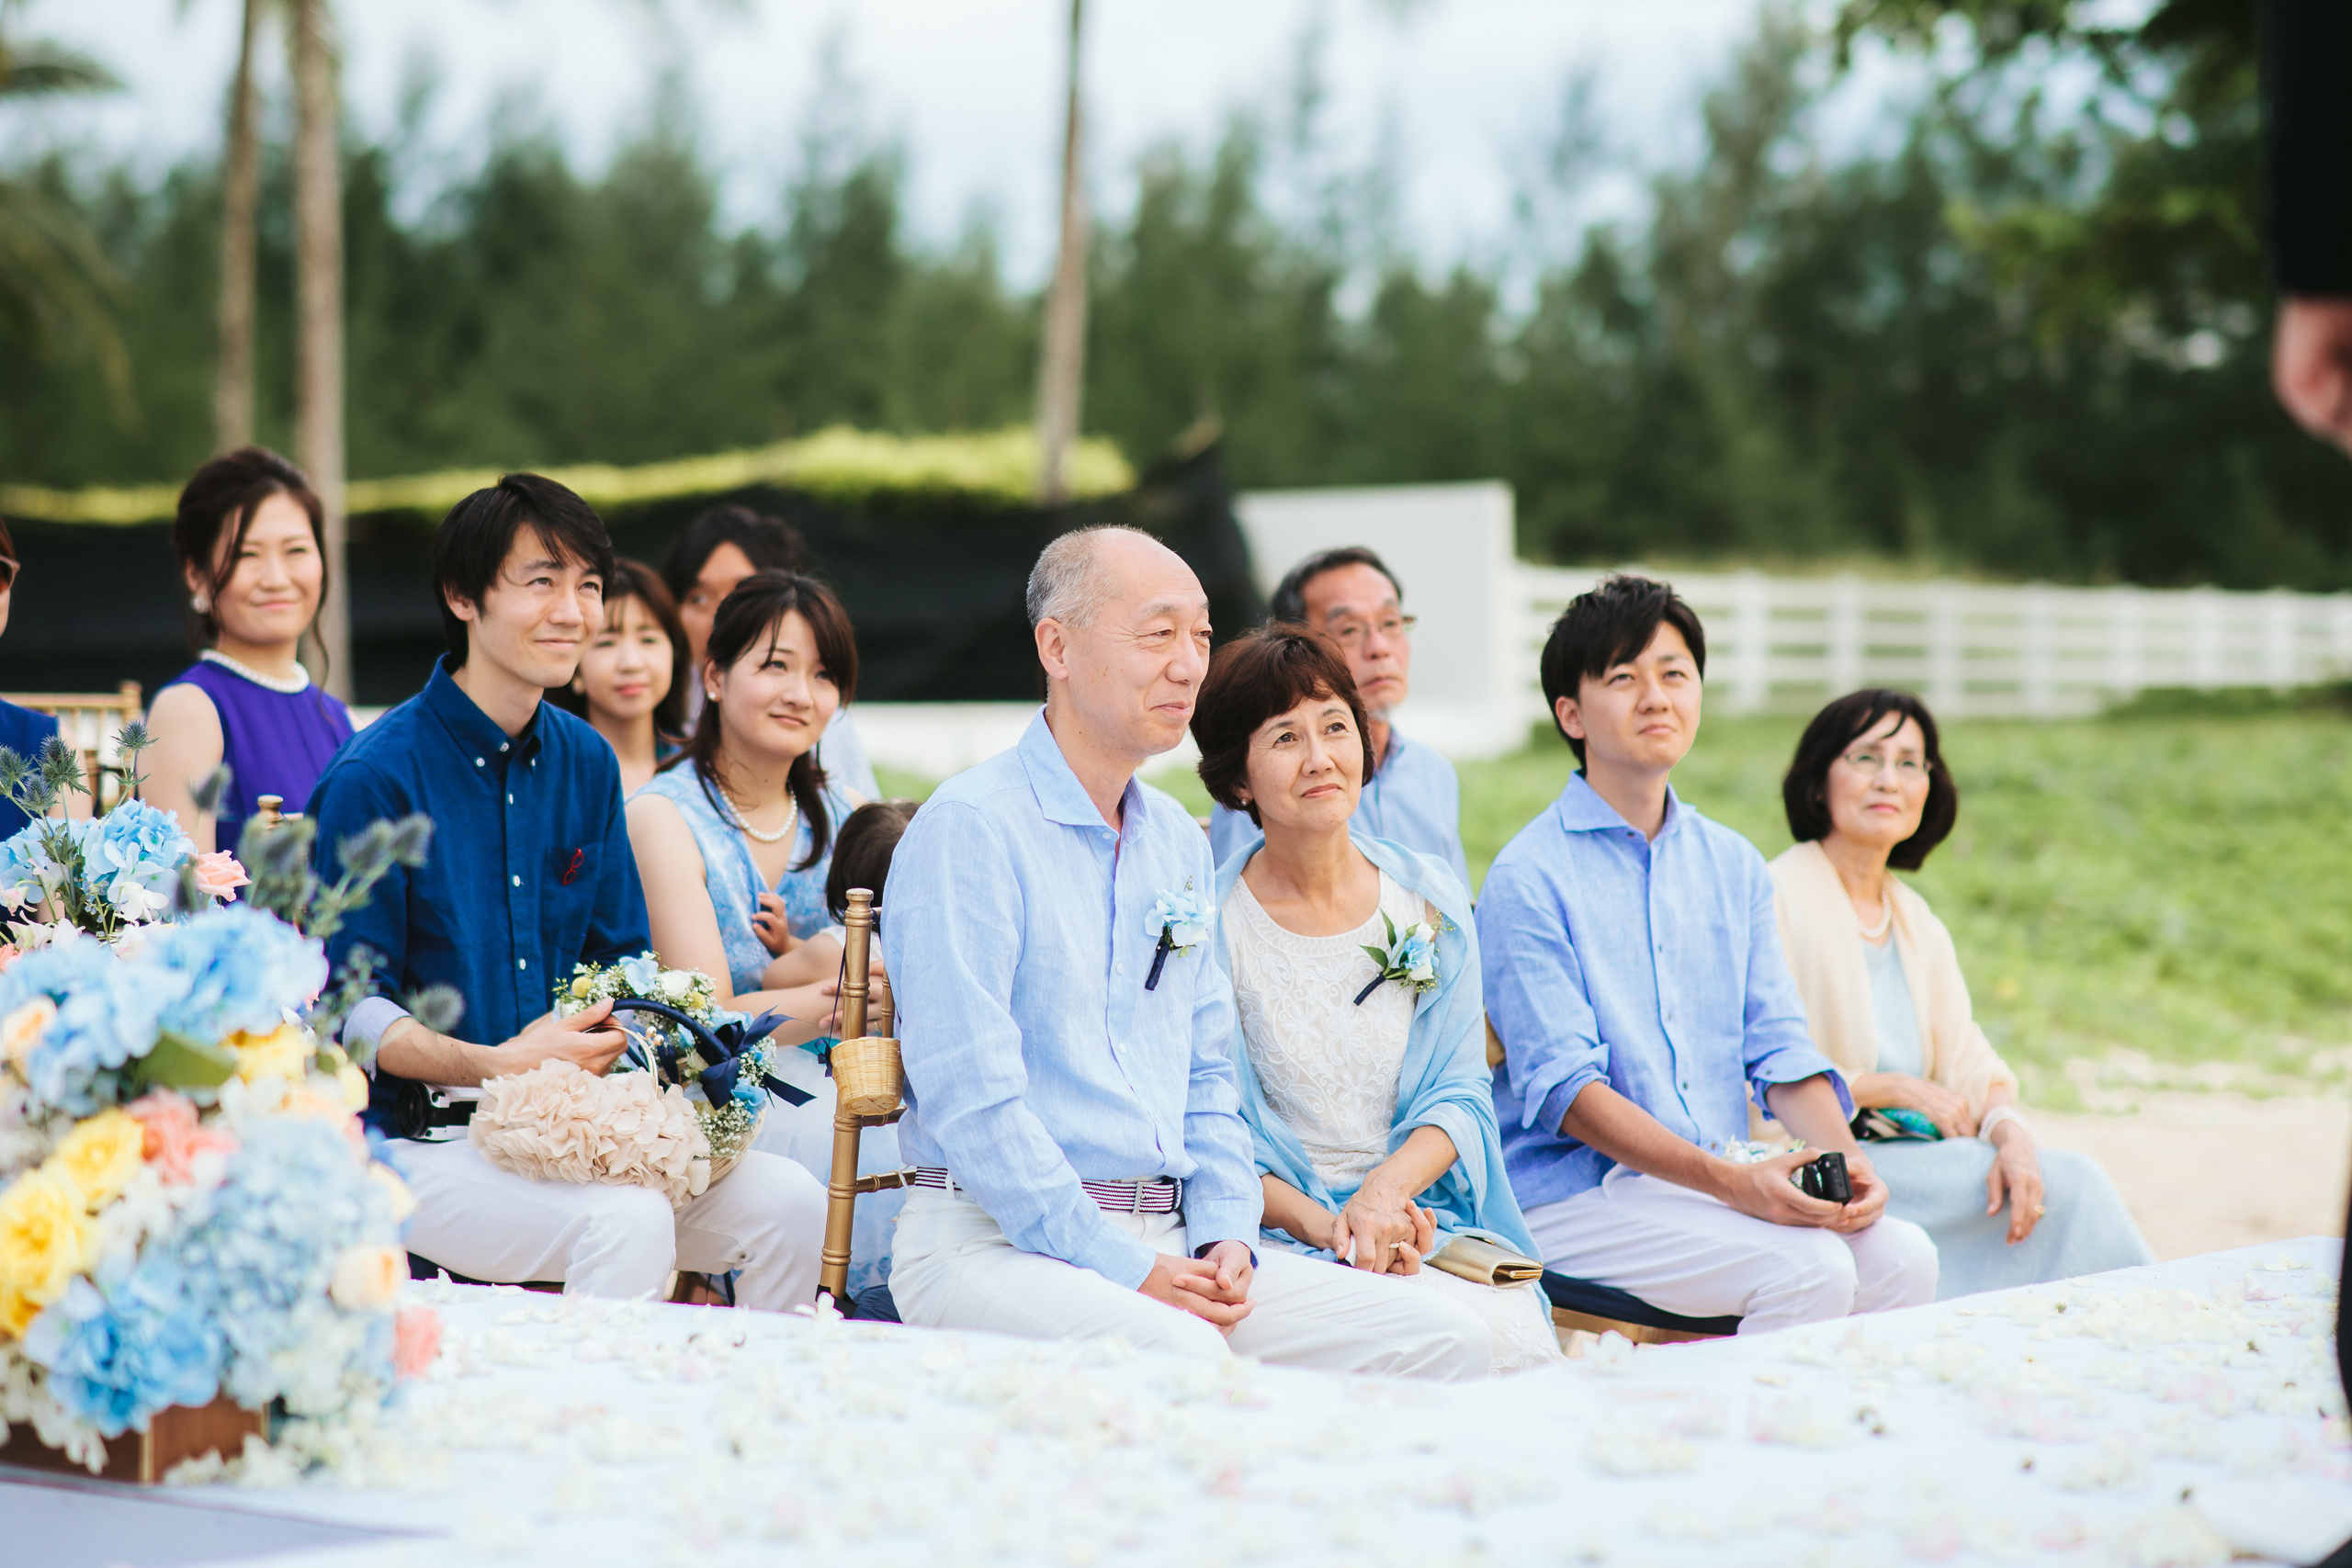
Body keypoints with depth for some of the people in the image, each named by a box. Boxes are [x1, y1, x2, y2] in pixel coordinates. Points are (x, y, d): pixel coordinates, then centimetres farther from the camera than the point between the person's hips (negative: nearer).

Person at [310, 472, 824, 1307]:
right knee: (628, 1221, -31)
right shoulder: (376, 777, -10)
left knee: (791, 1203, -13)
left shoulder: (586, 762, 11)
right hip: (416, 1138, -6)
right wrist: (499, 1065, -26)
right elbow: (349, 1010, -11)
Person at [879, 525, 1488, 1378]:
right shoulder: (969, 827, -8)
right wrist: (1120, 1267, -19)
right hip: (995, 1239, -7)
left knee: (1444, 1337, -9)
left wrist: (1226, 1235, 1)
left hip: (1169, 1239, 8)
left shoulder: (1178, 842, 18)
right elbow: (968, 1092, -16)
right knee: (1181, 1355, -37)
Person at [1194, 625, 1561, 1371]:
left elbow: (1459, 1094, 7)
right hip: (1280, 1239, -4)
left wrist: (1383, 1192, -14)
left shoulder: (1430, 899, 10)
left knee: (1517, 1336, -29)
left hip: (1428, 1218, 4)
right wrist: (1322, 1222, -19)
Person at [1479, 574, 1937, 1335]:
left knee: (1903, 1255, -17)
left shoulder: (1733, 864, 14)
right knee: (1810, 1268, -26)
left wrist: (1842, 1156, -11)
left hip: (1731, 1176, 6)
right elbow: (1563, 1089, -15)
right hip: (1576, 1196, -6)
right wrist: (1729, 1182, -25)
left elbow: (1779, 1046, 11)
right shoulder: (1528, 879, -7)